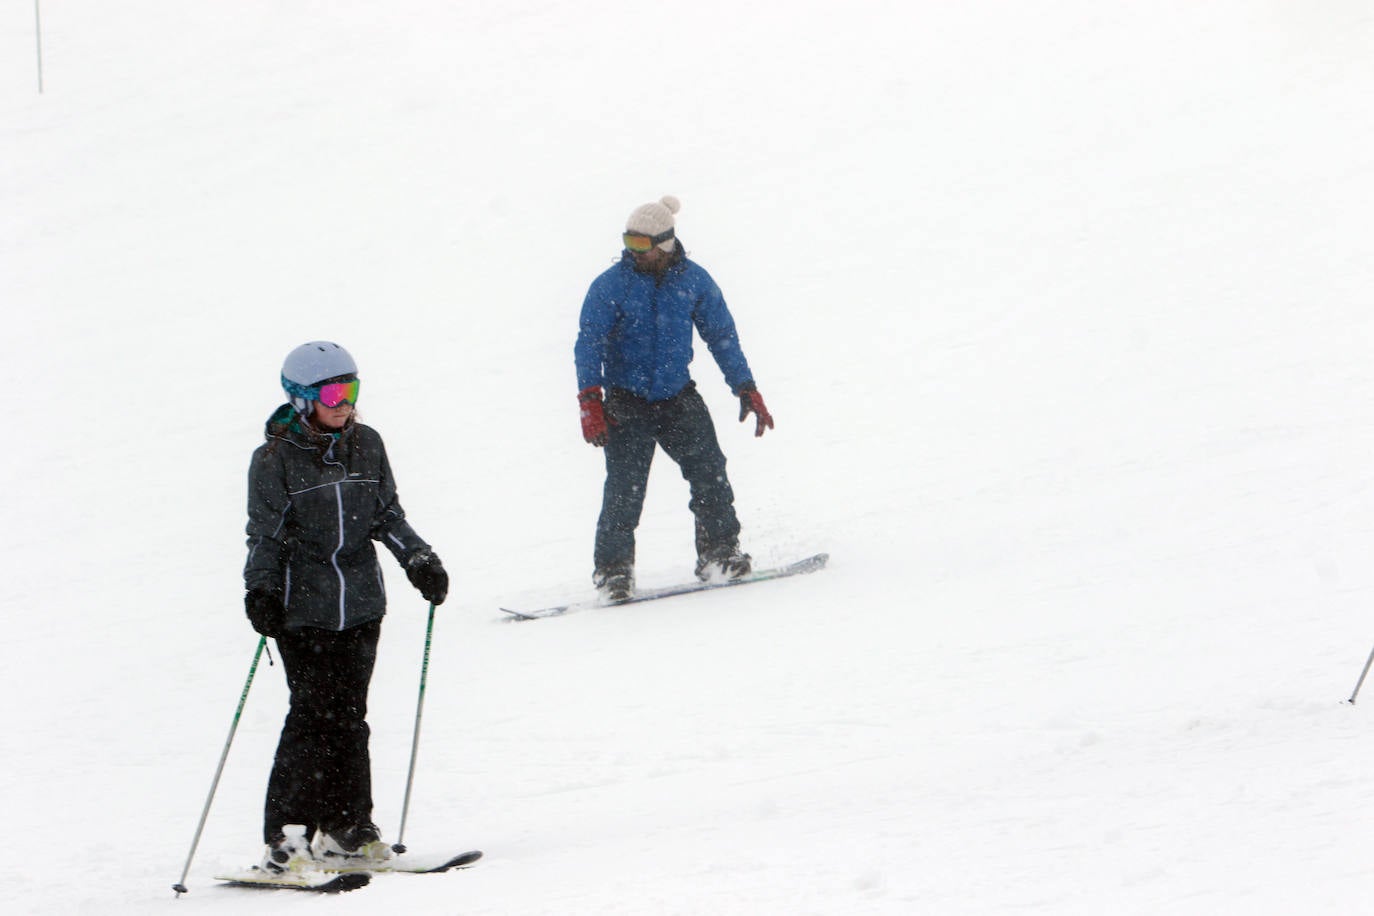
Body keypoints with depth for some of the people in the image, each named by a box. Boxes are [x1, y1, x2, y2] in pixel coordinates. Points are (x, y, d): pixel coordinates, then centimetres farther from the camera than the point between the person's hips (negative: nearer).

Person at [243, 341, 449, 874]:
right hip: (303, 610, -4)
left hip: (360, 606, 4)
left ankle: (346, 828, 16)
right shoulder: (276, 460, -5)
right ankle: (285, 837, -7)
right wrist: (261, 590, -17)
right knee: (312, 714, -10)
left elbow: (387, 516, 17)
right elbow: (265, 535, -4)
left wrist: (419, 560, 7)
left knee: (349, 716, 6)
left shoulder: (366, 446, 8)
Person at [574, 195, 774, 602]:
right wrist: (590, 401, -22)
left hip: (677, 397, 2)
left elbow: (722, 336, 10)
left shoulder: (694, 281, 1)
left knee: (708, 469, -10)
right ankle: (612, 569, -1)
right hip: (626, 401, -2)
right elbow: (589, 343, -10)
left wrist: (746, 389, 6)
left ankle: (719, 553, 3)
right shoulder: (611, 286, -7)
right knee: (625, 487, -12)